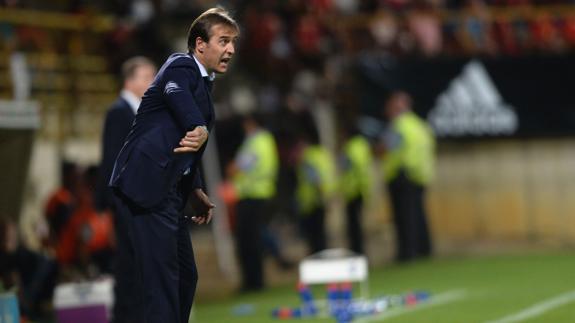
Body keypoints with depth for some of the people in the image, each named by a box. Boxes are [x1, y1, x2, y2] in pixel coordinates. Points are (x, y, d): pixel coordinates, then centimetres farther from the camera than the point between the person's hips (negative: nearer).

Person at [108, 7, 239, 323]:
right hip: (146, 187, -10)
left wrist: (196, 192, 24)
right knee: (161, 280, -13)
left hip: (167, 193, 10)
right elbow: (175, 91, -33)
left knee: (184, 277, 14)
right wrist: (200, 128, -48)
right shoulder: (182, 66, -7)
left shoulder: (203, 83, 21)